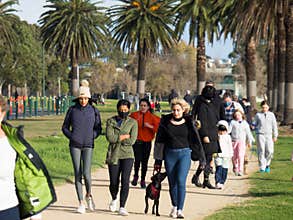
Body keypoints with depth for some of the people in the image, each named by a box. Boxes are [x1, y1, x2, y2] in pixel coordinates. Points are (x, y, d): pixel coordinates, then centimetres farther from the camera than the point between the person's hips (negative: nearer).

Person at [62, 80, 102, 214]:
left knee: (86, 173, -12)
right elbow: (65, 127, 11)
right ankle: (81, 203, 7)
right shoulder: (72, 110, 3)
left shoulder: (94, 111, 3)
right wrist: (72, 137, -4)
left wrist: (92, 137, -4)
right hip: (75, 145, 1)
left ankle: (88, 195, 16)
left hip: (88, 145, -1)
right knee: (77, 174, 0)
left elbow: (98, 128, 11)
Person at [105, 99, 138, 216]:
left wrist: (117, 138, -7)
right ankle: (114, 199, 35)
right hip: (113, 155, 1)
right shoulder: (110, 121, 5)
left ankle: (122, 207, -7)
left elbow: (132, 141, -8)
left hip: (127, 155, -1)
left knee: (125, 180, -12)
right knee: (114, 182, 4)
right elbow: (109, 137, -10)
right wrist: (125, 136, -9)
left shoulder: (133, 122, 3)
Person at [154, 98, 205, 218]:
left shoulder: (188, 122, 0)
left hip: (184, 153, -2)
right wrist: (158, 160, 3)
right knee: (172, 183, 8)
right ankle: (174, 207, 28)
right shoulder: (165, 121, 1)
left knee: (181, 181, -13)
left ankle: (180, 210, -13)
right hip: (170, 154, 2)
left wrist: (202, 158, 1)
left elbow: (195, 140, 3)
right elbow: (159, 141, 5)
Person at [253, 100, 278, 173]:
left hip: (269, 135, 1)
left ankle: (267, 165, 17)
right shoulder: (258, 115, 5)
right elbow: (255, 124, 15)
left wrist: (275, 136, 11)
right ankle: (262, 167, 0)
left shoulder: (271, 115, 9)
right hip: (260, 135, -1)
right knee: (261, 151, -4)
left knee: (269, 151, -6)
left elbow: (274, 125, 13)